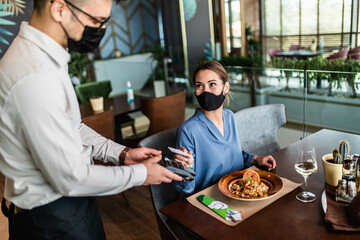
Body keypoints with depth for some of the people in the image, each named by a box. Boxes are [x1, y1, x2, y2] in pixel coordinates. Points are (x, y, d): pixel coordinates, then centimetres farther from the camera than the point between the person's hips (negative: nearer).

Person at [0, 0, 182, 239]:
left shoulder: (44, 56, 2)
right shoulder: (35, 77, -31)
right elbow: (72, 179, -26)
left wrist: (121, 153, 3)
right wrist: (140, 173, -13)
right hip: (55, 219, -8)